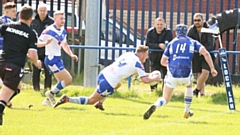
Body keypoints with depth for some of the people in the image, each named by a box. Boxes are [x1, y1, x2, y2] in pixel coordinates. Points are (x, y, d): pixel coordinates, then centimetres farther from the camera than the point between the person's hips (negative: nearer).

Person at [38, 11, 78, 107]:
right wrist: (46, 43, -36)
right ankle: (51, 93, 2)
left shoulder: (63, 31, 10)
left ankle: (48, 100, 22)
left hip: (58, 59, 9)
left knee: (62, 82, 13)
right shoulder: (48, 31, -16)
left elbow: (64, 45, 25)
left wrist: (71, 55, 12)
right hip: (51, 59, -9)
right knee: (68, 80, -13)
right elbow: (37, 44, -16)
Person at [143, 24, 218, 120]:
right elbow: (205, 53, -1)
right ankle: (187, 111, 38)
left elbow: (163, 62, 15)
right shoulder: (192, 42, 13)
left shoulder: (171, 43, 14)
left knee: (165, 99, 8)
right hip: (186, 75, 0)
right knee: (189, 85, 37)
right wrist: (212, 68, 1)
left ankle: (155, 106, -27)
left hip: (172, 75, 0)